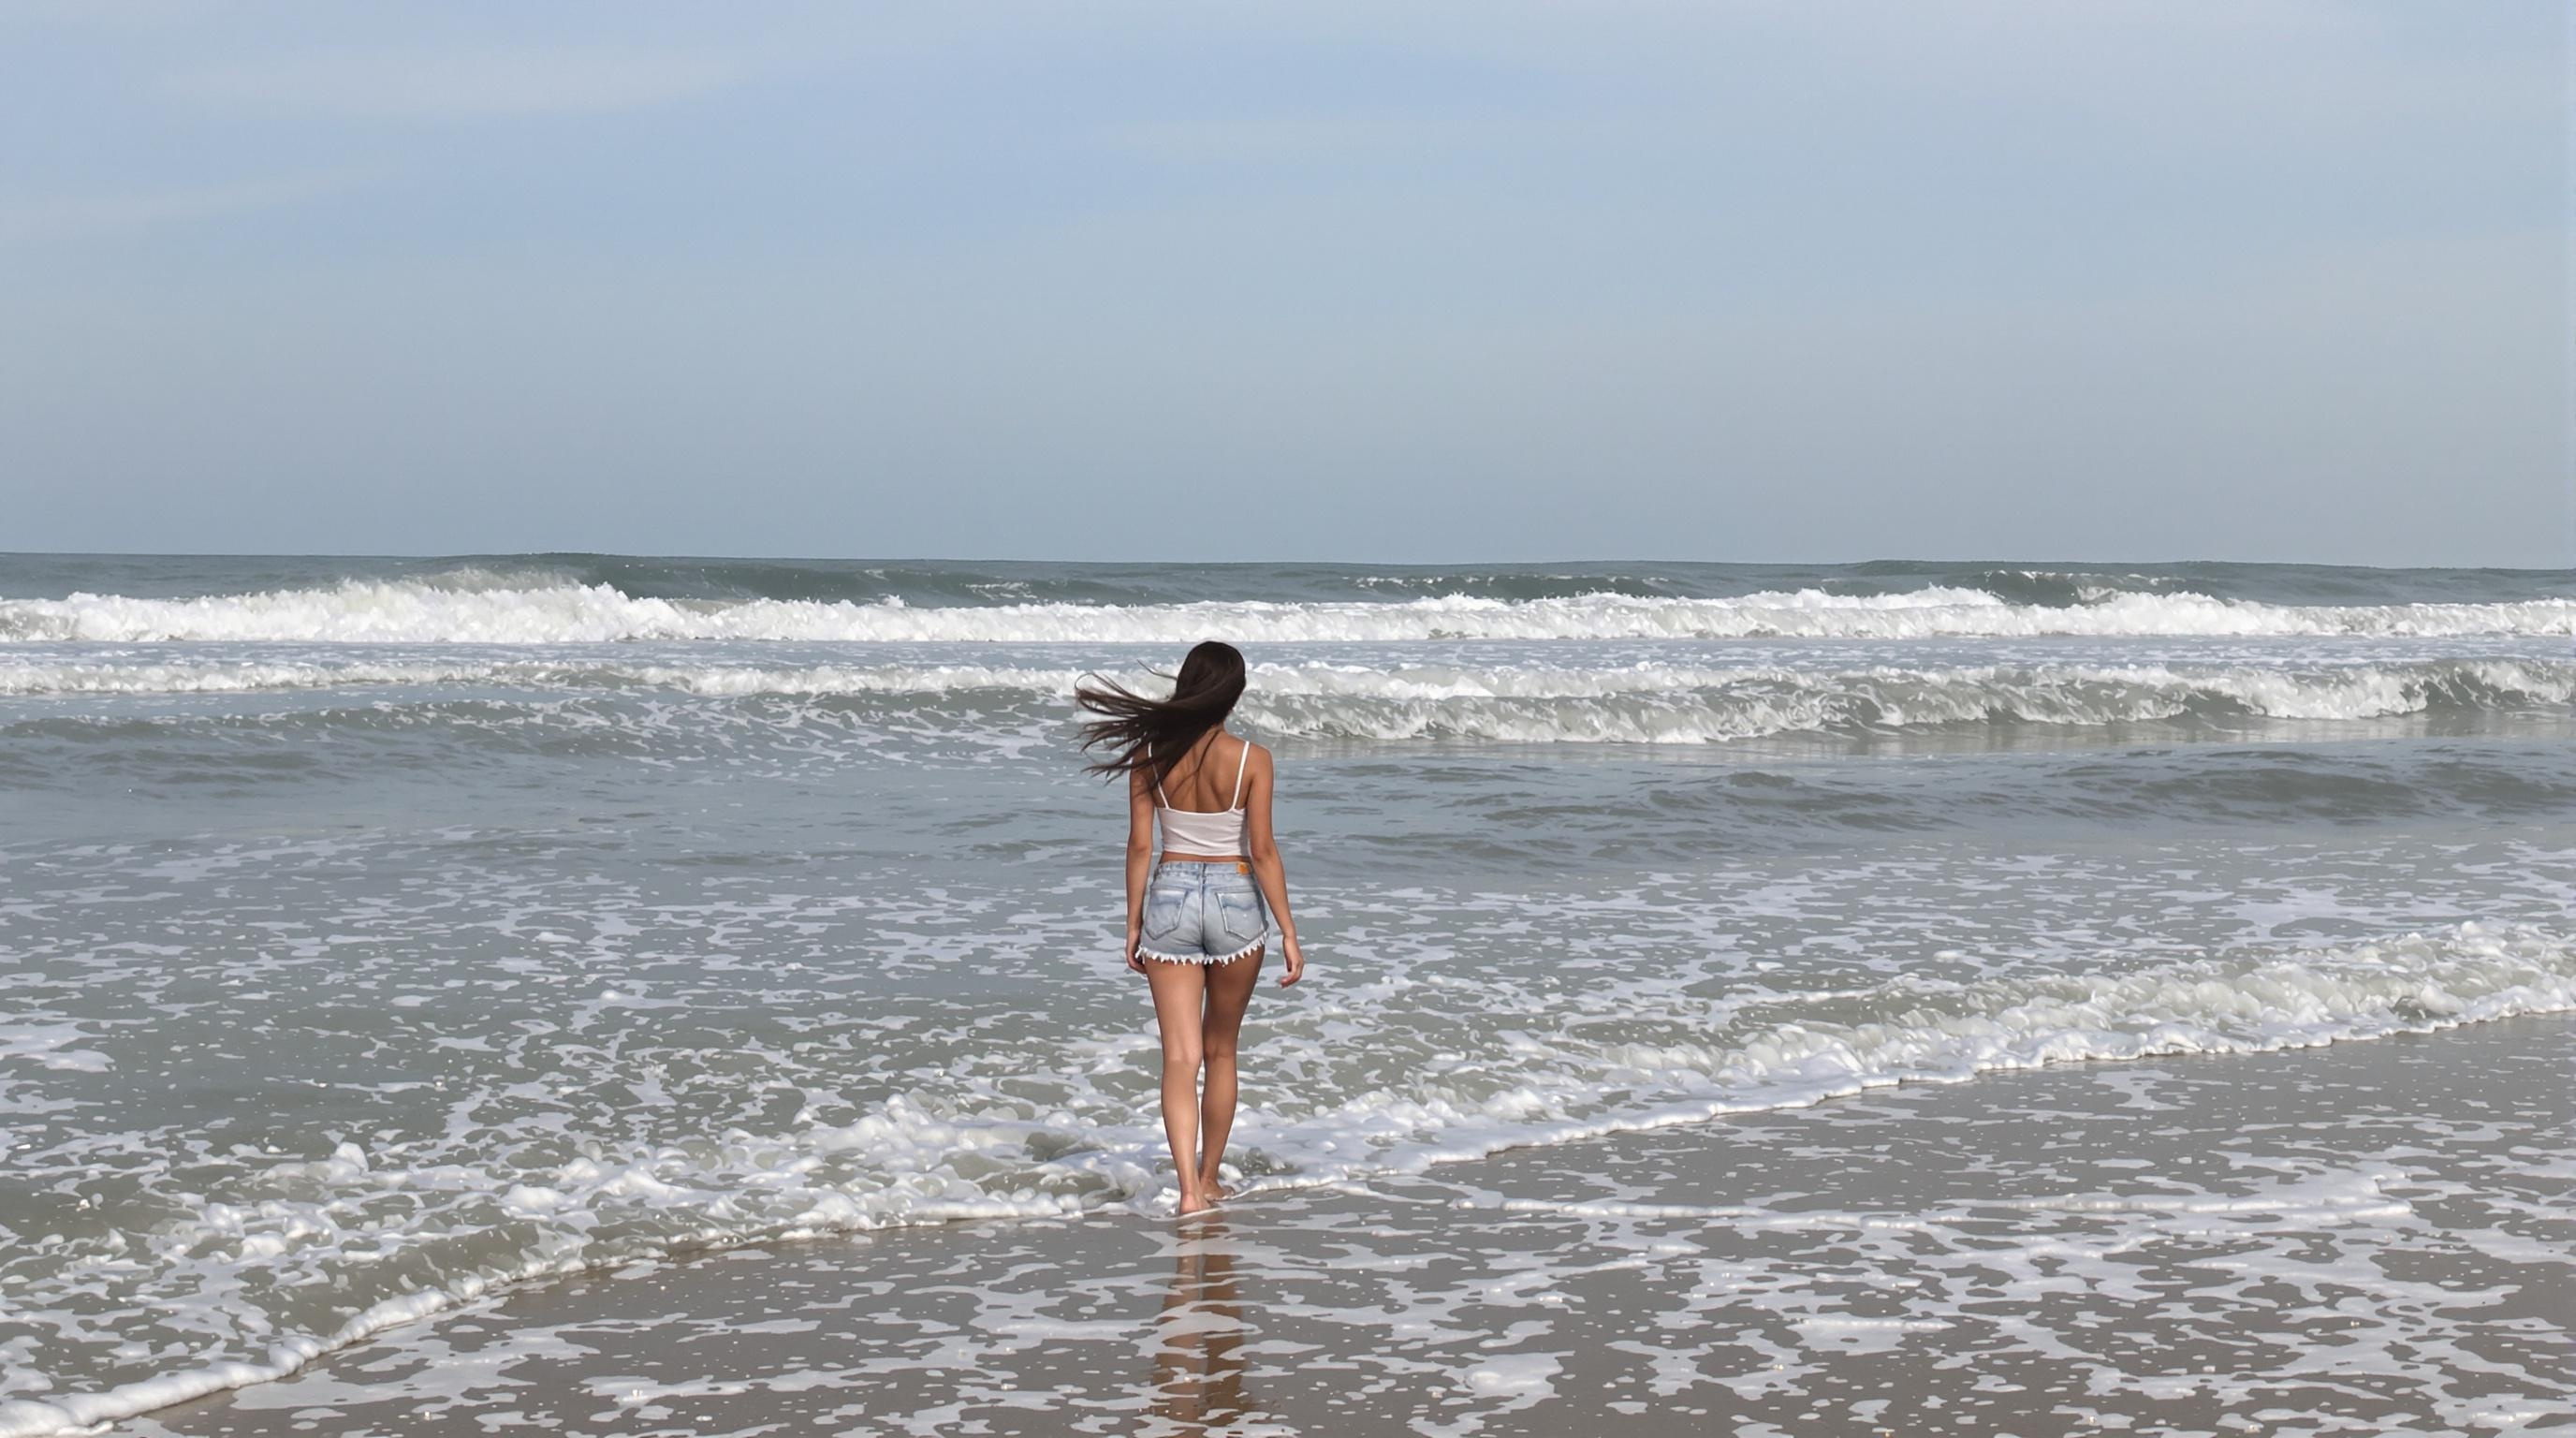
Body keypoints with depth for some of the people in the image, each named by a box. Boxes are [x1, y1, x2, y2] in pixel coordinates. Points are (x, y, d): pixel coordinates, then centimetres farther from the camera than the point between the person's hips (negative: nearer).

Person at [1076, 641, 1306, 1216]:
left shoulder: (1149, 755, -5)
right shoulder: (1252, 760, -10)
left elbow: (1139, 846, -3)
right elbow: (1263, 852, -10)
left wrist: (1133, 924, 6)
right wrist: (1288, 931, -4)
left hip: (1170, 897, 1)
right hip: (1235, 899, -1)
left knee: (1181, 1056, 0)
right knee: (1220, 1052, 16)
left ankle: (1188, 1187, -13)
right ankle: (1209, 1178, 25)